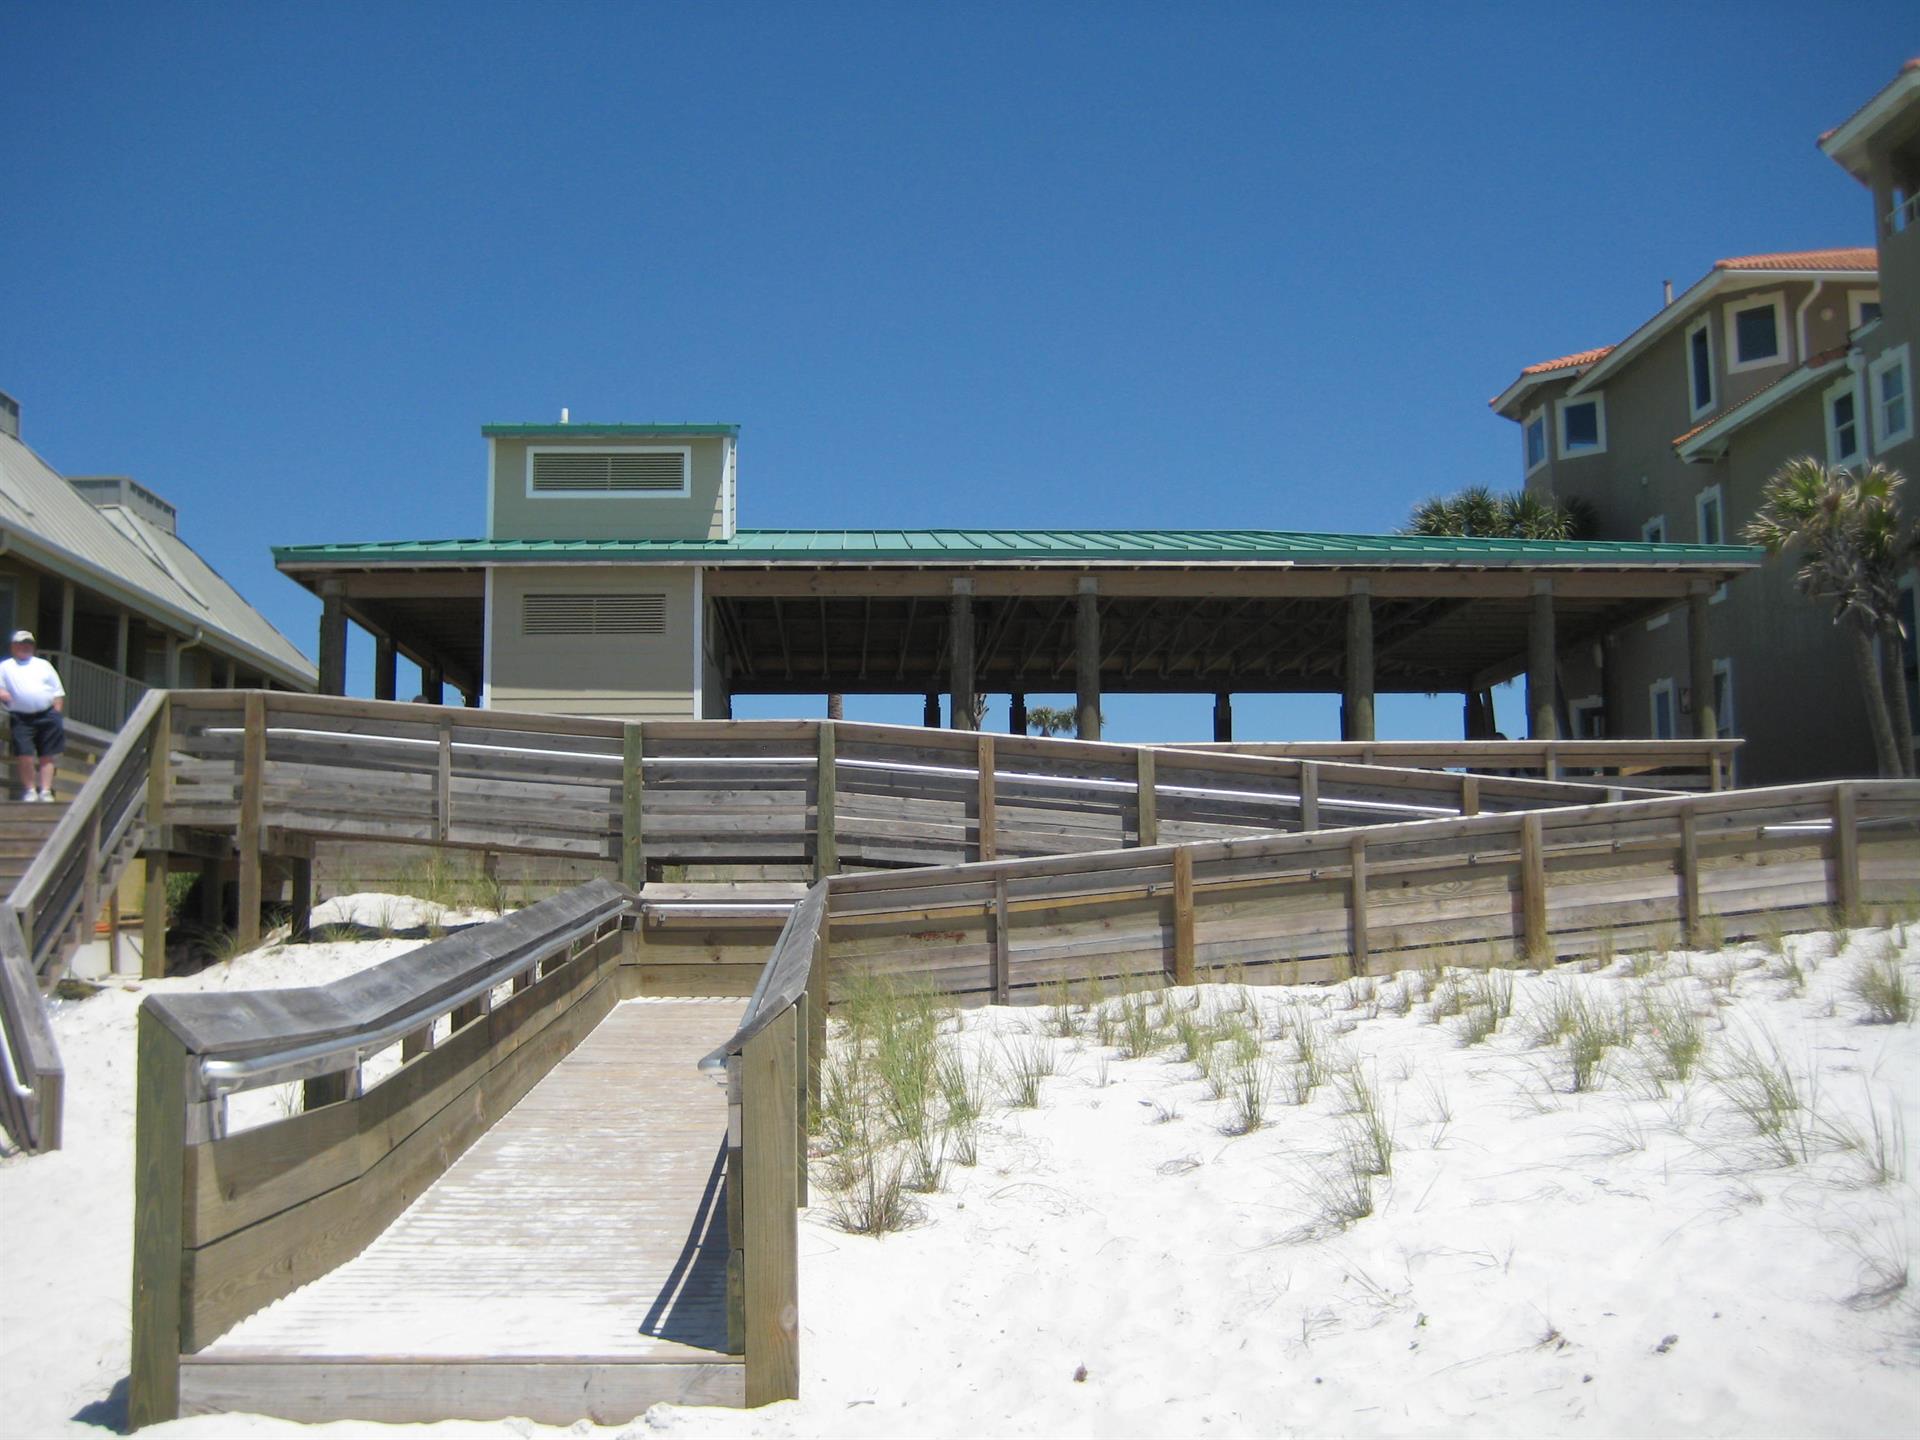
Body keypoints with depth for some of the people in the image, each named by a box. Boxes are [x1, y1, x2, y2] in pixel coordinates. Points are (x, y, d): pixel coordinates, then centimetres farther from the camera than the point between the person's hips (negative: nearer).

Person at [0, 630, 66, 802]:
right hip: (21, 718, -1)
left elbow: (58, 692, 15)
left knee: (48, 756, -3)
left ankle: (45, 791, -1)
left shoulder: (43, 665, 19)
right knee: (25, 755, -11)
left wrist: (57, 714, 4)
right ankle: (30, 790, 1)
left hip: (47, 715, 1)